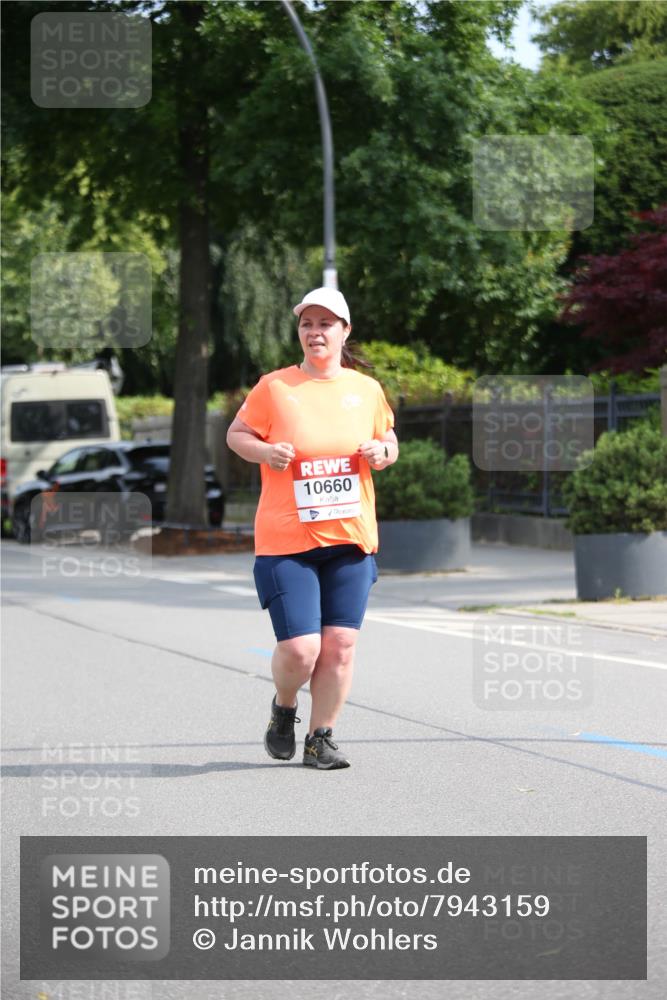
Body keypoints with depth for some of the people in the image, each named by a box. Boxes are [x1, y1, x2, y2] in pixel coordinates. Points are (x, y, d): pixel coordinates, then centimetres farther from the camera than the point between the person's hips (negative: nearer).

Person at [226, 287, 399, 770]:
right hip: (286, 542, -3)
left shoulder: (366, 389, 7)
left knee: (340, 644, -1)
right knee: (299, 650, -9)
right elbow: (236, 434, 7)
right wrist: (265, 451, -14)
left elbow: (388, 438, 22)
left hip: (351, 539, 3)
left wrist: (384, 452, -2)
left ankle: (321, 738, 15)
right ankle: (284, 708, 24)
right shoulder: (274, 387, -3)